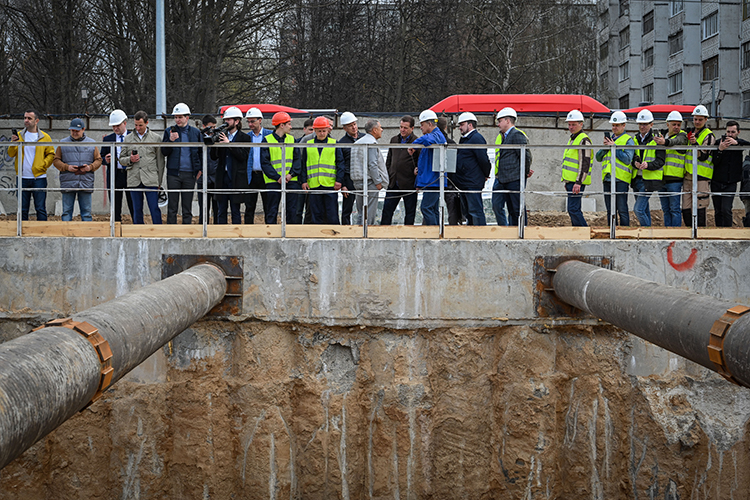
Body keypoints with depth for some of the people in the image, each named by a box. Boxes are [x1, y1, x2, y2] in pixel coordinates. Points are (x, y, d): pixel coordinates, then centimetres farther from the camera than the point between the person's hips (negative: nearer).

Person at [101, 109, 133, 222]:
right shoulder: (107, 139, 11)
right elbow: (101, 159, 10)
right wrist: (106, 160, -12)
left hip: (130, 175, -2)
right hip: (114, 176, 2)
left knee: (134, 209, -3)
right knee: (115, 210, 4)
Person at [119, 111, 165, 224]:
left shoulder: (155, 138, 7)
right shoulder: (128, 139, 12)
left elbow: (160, 160, 8)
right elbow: (121, 159, 16)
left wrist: (159, 181, 4)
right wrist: (130, 160, -7)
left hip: (151, 180, -2)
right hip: (134, 180, 2)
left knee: (154, 209, -6)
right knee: (137, 210, 6)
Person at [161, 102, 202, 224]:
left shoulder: (195, 132, 8)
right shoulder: (169, 131, 5)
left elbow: (201, 152, 14)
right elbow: (164, 152, 0)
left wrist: (200, 169, 4)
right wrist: (170, 140, -16)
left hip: (190, 174, 1)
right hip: (173, 173, -1)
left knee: (187, 208, 6)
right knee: (172, 207, 1)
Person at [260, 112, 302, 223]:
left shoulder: (292, 139, 12)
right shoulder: (267, 140, 0)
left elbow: (297, 159, 7)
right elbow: (265, 163, -5)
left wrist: (291, 174, -10)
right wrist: (277, 177, -16)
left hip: (291, 181, 3)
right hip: (273, 182, -3)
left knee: (291, 210, 5)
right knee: (272, 211, -1)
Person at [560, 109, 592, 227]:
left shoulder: (583, 140, -12)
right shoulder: (572, 139, 20)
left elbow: (585, 163, -18)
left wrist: (578, 182, -23)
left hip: (577, 182, -10)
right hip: (571, 181, 10)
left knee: (573, 209, -13)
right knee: (575, 210, 11)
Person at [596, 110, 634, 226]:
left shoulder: (628, 140, -1)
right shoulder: (609, 139, 19)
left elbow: (627, 159, -14)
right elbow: (598, 157, 15)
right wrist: (605, 147, -3)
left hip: (621, 179, -6)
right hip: (608, 179, 6)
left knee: (622, 210, -6)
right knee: (610, 211, 9)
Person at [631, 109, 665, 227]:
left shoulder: (656, 140, -6)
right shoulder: (635, 139, 13)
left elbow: (660, 161, -10)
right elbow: (631, 157, 10)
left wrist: (648, 165, -28)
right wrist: (635, 163, -13)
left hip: (649, 180, -6)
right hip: (637, 178, 6)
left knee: (638, 209, -14)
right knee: (644, 210, 13)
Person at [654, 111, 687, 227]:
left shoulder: (682, 136, -4)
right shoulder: (661, 135, 15)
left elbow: (677, 141, -29)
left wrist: (665, 142, -48)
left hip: (674, 179, -6)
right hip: (661, 178, 6)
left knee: (674, 209, -6)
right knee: (665, 209, 11)